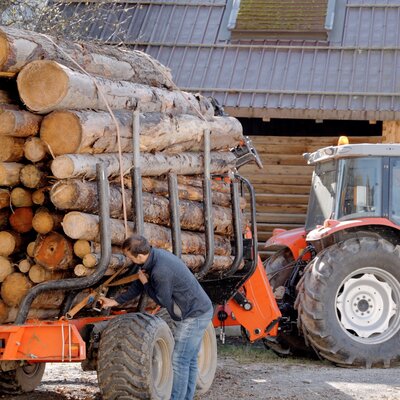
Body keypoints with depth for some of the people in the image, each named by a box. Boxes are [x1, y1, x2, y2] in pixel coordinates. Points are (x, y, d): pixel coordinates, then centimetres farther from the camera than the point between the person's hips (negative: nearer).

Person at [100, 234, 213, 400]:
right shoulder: (155, 255, 1)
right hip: (198, 311, 10)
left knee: (179, 361, -7)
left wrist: (145, 283, -3)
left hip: (195, 315, -10)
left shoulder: (161, 271, -29)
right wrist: (115, 301, 19)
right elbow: (139, 284, 15)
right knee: (189, 360, 14)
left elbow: (162, 300, -15)